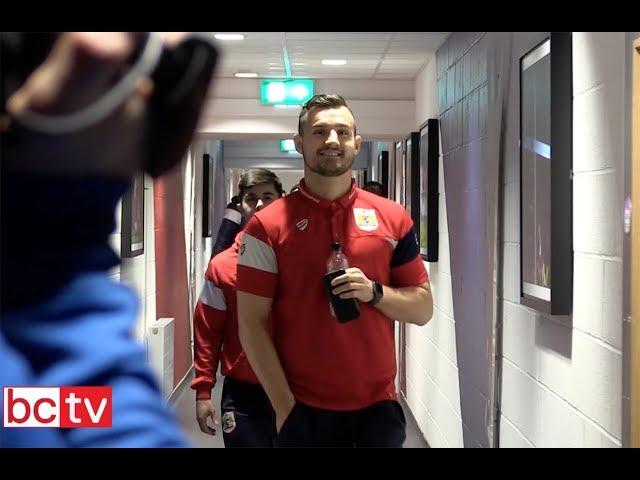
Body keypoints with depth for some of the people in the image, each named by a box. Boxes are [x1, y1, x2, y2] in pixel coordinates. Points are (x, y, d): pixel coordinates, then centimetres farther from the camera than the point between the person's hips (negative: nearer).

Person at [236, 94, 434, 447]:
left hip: (379, 406, 2)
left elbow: (422, 309, 6)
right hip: (303, 412, -2)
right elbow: (252, 324, -5)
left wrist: (375, 292, -13)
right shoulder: (267, 226, -4)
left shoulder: (393, 218, 4)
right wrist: (284, 406, -10)